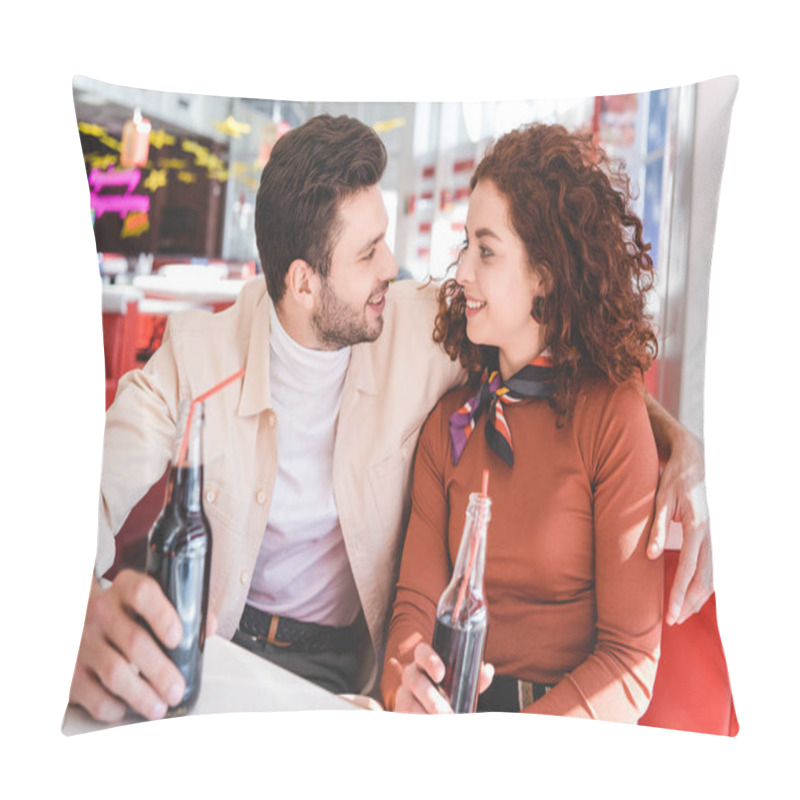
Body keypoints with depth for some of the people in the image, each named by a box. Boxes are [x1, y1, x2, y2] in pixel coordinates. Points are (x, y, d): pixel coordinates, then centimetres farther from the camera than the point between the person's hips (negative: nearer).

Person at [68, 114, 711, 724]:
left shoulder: (423, 327, -9)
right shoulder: (195, 353, -13)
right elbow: (98, 496, -20)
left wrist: (669, 430, -18)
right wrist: (84, 607, -45)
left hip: (348, 661, 0)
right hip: (212, 642, 1)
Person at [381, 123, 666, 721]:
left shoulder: (613, 416, -11)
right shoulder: (450, 422, 3)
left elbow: (632, 661, -12)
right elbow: (418, 595, -1)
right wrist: (407, 681, -22)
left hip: (571, 744, -2)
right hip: (455, 717, 2)